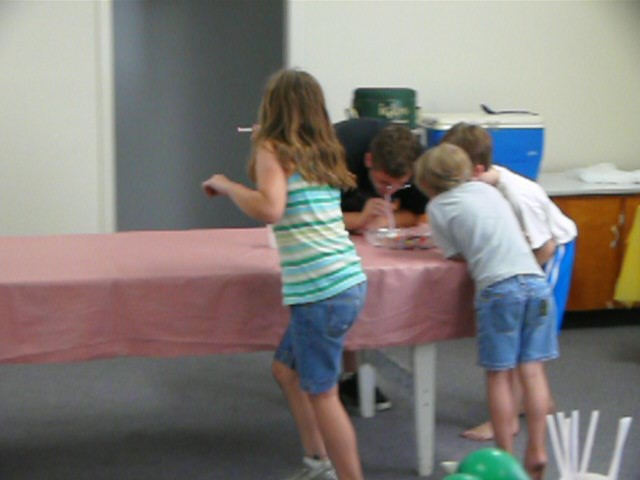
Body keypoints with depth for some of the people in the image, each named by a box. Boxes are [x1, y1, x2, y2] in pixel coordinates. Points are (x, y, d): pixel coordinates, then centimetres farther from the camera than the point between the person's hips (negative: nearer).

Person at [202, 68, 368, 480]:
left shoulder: (273, 151, -6)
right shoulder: (324, 154, 14)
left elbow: (269, 209, -22)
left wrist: (225, 185, -7)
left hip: (321, 290, -8)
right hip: (348, 280, 8)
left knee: (321, 392, 2)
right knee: (287, 369, 23)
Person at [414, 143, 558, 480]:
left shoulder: (438, 206, 8)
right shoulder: (488, 189, 23)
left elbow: (457, 256, 10)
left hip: (498, 288, -5)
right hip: (536, 282, 5)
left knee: (498, 375, 4)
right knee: (533, 370, 7)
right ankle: (536, 452, 9)